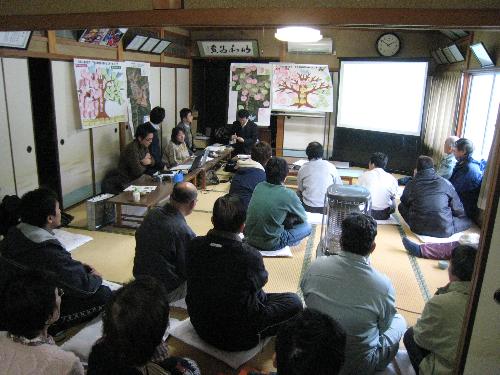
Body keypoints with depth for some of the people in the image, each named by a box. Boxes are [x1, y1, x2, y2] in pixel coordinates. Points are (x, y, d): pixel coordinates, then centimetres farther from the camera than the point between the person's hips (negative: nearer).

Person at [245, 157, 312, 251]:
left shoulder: (258, 187, -2)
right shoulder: (288, 195, -17)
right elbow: (304, 218, 0)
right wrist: (291, 218, 18)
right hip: (270, 244, -6)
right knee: (307, 227, 7)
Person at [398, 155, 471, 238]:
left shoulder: (411, 184, -5)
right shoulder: (445, 183, -5)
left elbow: (404, 203, 14)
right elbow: (458, 208, 4)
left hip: (418, 229, -3)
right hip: (444, 230, 3)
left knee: (401, 206, 18)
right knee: (468, 220, 25)